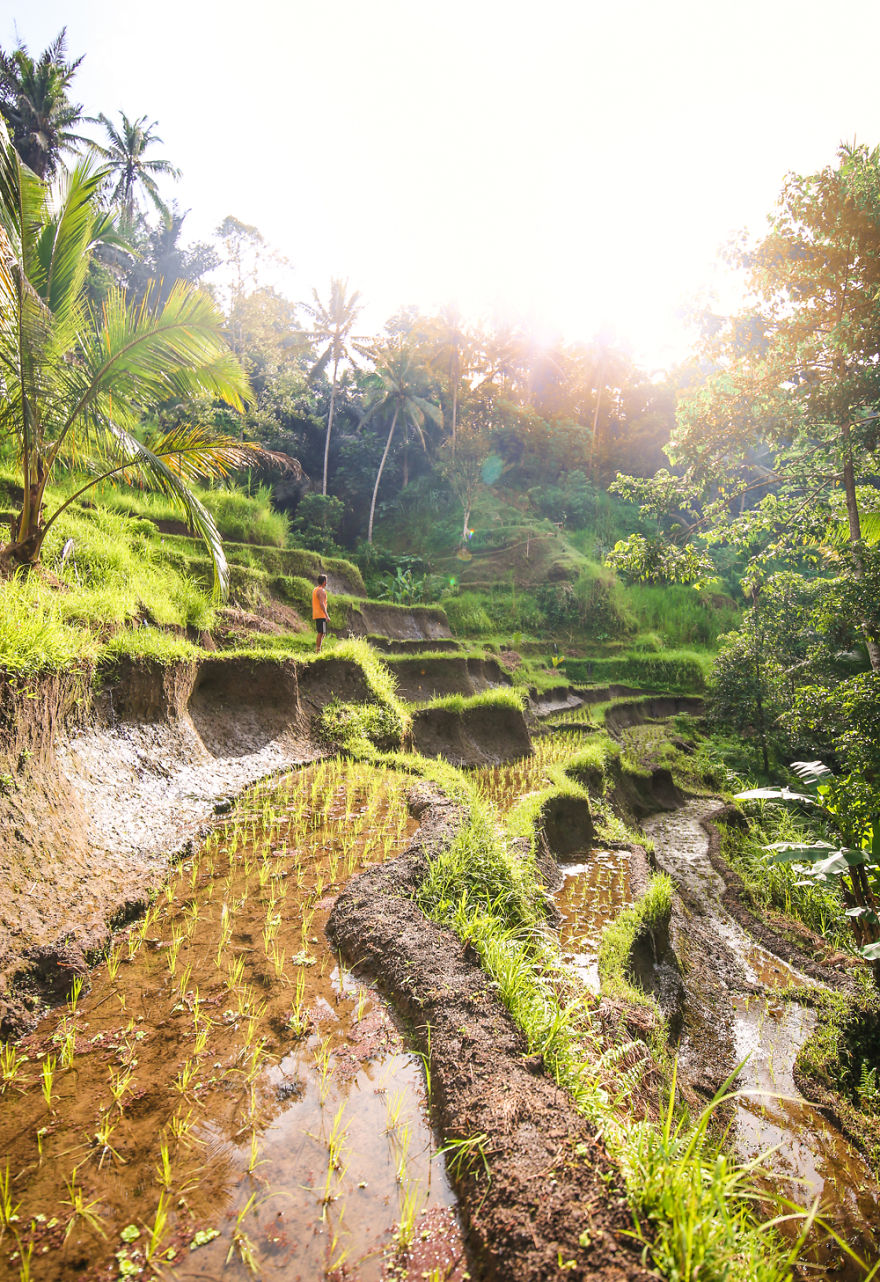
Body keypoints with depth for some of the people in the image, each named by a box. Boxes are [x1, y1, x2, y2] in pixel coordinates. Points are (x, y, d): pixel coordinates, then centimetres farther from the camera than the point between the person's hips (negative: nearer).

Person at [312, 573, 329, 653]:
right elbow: (321, 604, -21)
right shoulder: (321, 591, -12)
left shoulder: (315, 590, 17)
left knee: (321, 633, 14)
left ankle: (316, 650, 14)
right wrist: (327, 616, -24)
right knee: (321, 633, -8)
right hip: (321, 615, -10)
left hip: (316, 615, 10)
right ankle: (318, 650, -10)